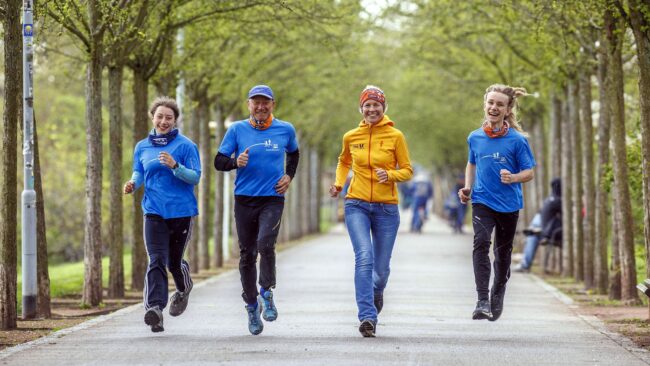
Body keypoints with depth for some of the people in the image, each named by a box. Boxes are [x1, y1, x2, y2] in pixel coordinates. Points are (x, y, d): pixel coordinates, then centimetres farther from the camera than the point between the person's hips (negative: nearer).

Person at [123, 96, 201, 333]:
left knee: (174, 261, 12)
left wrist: (175, 166, -24)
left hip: (181, 211, -2)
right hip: (154, 211, 2)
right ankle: (155, 308, -24)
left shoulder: (185, 145, -2)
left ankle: (183, 290, 45)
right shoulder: (142, 147, 11)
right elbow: (139, 173, 16)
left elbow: (195, 177, -7)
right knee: (157, 261, -13)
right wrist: (132, 184, -7)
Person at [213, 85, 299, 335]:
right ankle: (252, 306, 19)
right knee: (247, 254, 5)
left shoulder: (285, 130, 5)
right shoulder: (237, 130, 1)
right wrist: (236, 162, -19)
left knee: (265, 244, -24)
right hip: (244, 199, 1)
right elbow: (219, 162, 1)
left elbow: (293, 153, 25)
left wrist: (289, 176, 8)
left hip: (273, 199, -1)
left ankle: (267, 293, -4)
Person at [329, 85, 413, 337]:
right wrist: (339, 183, 6)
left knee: (381, 267, 8)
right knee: (364, 257, -20)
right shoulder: (351, 137, 4)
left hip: (386, 208, 0)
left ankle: (376, 292, 44)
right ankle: (367, 317, -23)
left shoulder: (395, 136, -2)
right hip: (357, 205, 0)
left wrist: (389, 175, -17)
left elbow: (407, 170, 3)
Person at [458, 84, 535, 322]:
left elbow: (529, 172, -4)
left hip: (509, 204, -1)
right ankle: (482, 301, -28)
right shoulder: (475, 137, 4)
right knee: (481, 242, -22)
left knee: (503, 251, 12)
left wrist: (513, 177, -24)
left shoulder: (517, 140, -7)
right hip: (482, 201, 1)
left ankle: (497, 297, 36)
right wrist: (467, 188, 7)